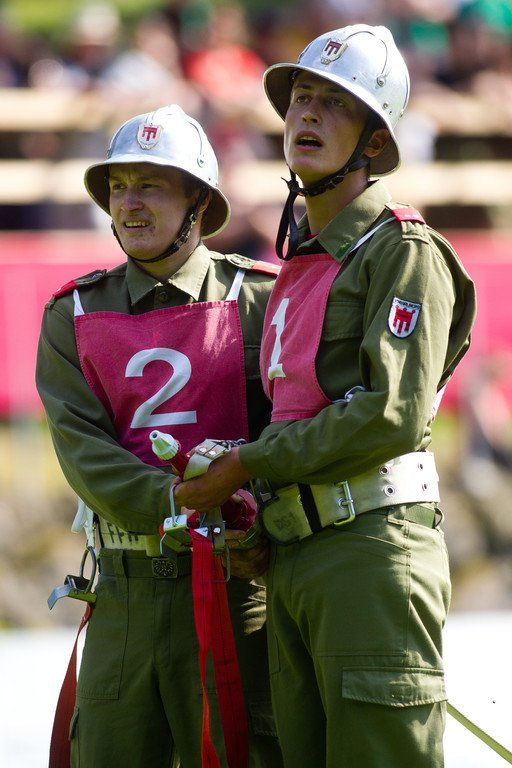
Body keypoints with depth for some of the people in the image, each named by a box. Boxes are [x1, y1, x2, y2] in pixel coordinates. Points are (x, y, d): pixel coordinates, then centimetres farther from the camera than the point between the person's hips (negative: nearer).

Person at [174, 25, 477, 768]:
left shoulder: (404, 252, -5)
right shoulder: (301, 262, 22)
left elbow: (394, 413, -16)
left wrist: (249, 465, -10)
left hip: (373, 547, -9)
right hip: (292, 560, 9)